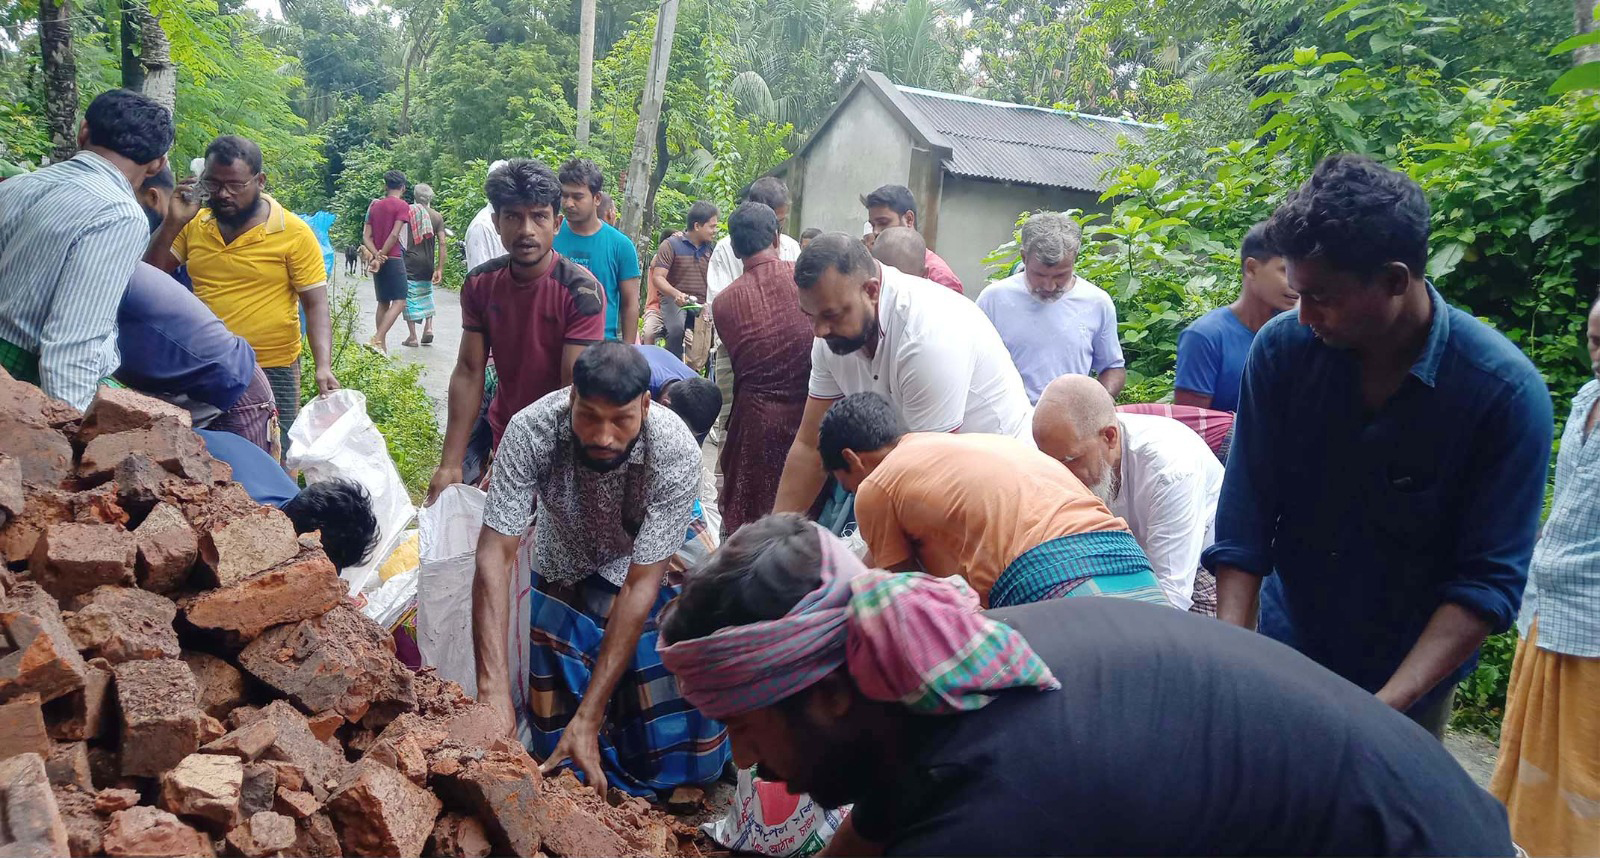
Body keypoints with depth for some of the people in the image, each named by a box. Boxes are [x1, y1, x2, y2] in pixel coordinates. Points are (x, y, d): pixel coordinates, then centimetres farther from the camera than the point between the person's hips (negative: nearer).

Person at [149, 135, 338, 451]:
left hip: (272, 373, -4)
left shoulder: (295, 233, -9)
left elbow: (316, 306, -10)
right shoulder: (194, 225, 5)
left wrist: (323, 366, -23)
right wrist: (173, 223, -6)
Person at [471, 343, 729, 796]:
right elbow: (495, 556, -33)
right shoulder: (532, 430, -32)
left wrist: (588, 718, -34)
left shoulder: (676, 453, -34)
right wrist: (494, 690, -44)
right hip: (566, 569, 1)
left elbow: (640, 585, -31)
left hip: (654, 565, -1)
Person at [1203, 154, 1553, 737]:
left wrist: (1386, 707, -30)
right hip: (1283, 661, 2)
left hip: (1411, 683, -2)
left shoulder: (1506, 392, -20)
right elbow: (1244, 520, -13)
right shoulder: (1282, 348, -15)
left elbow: (1490, 580, -20)